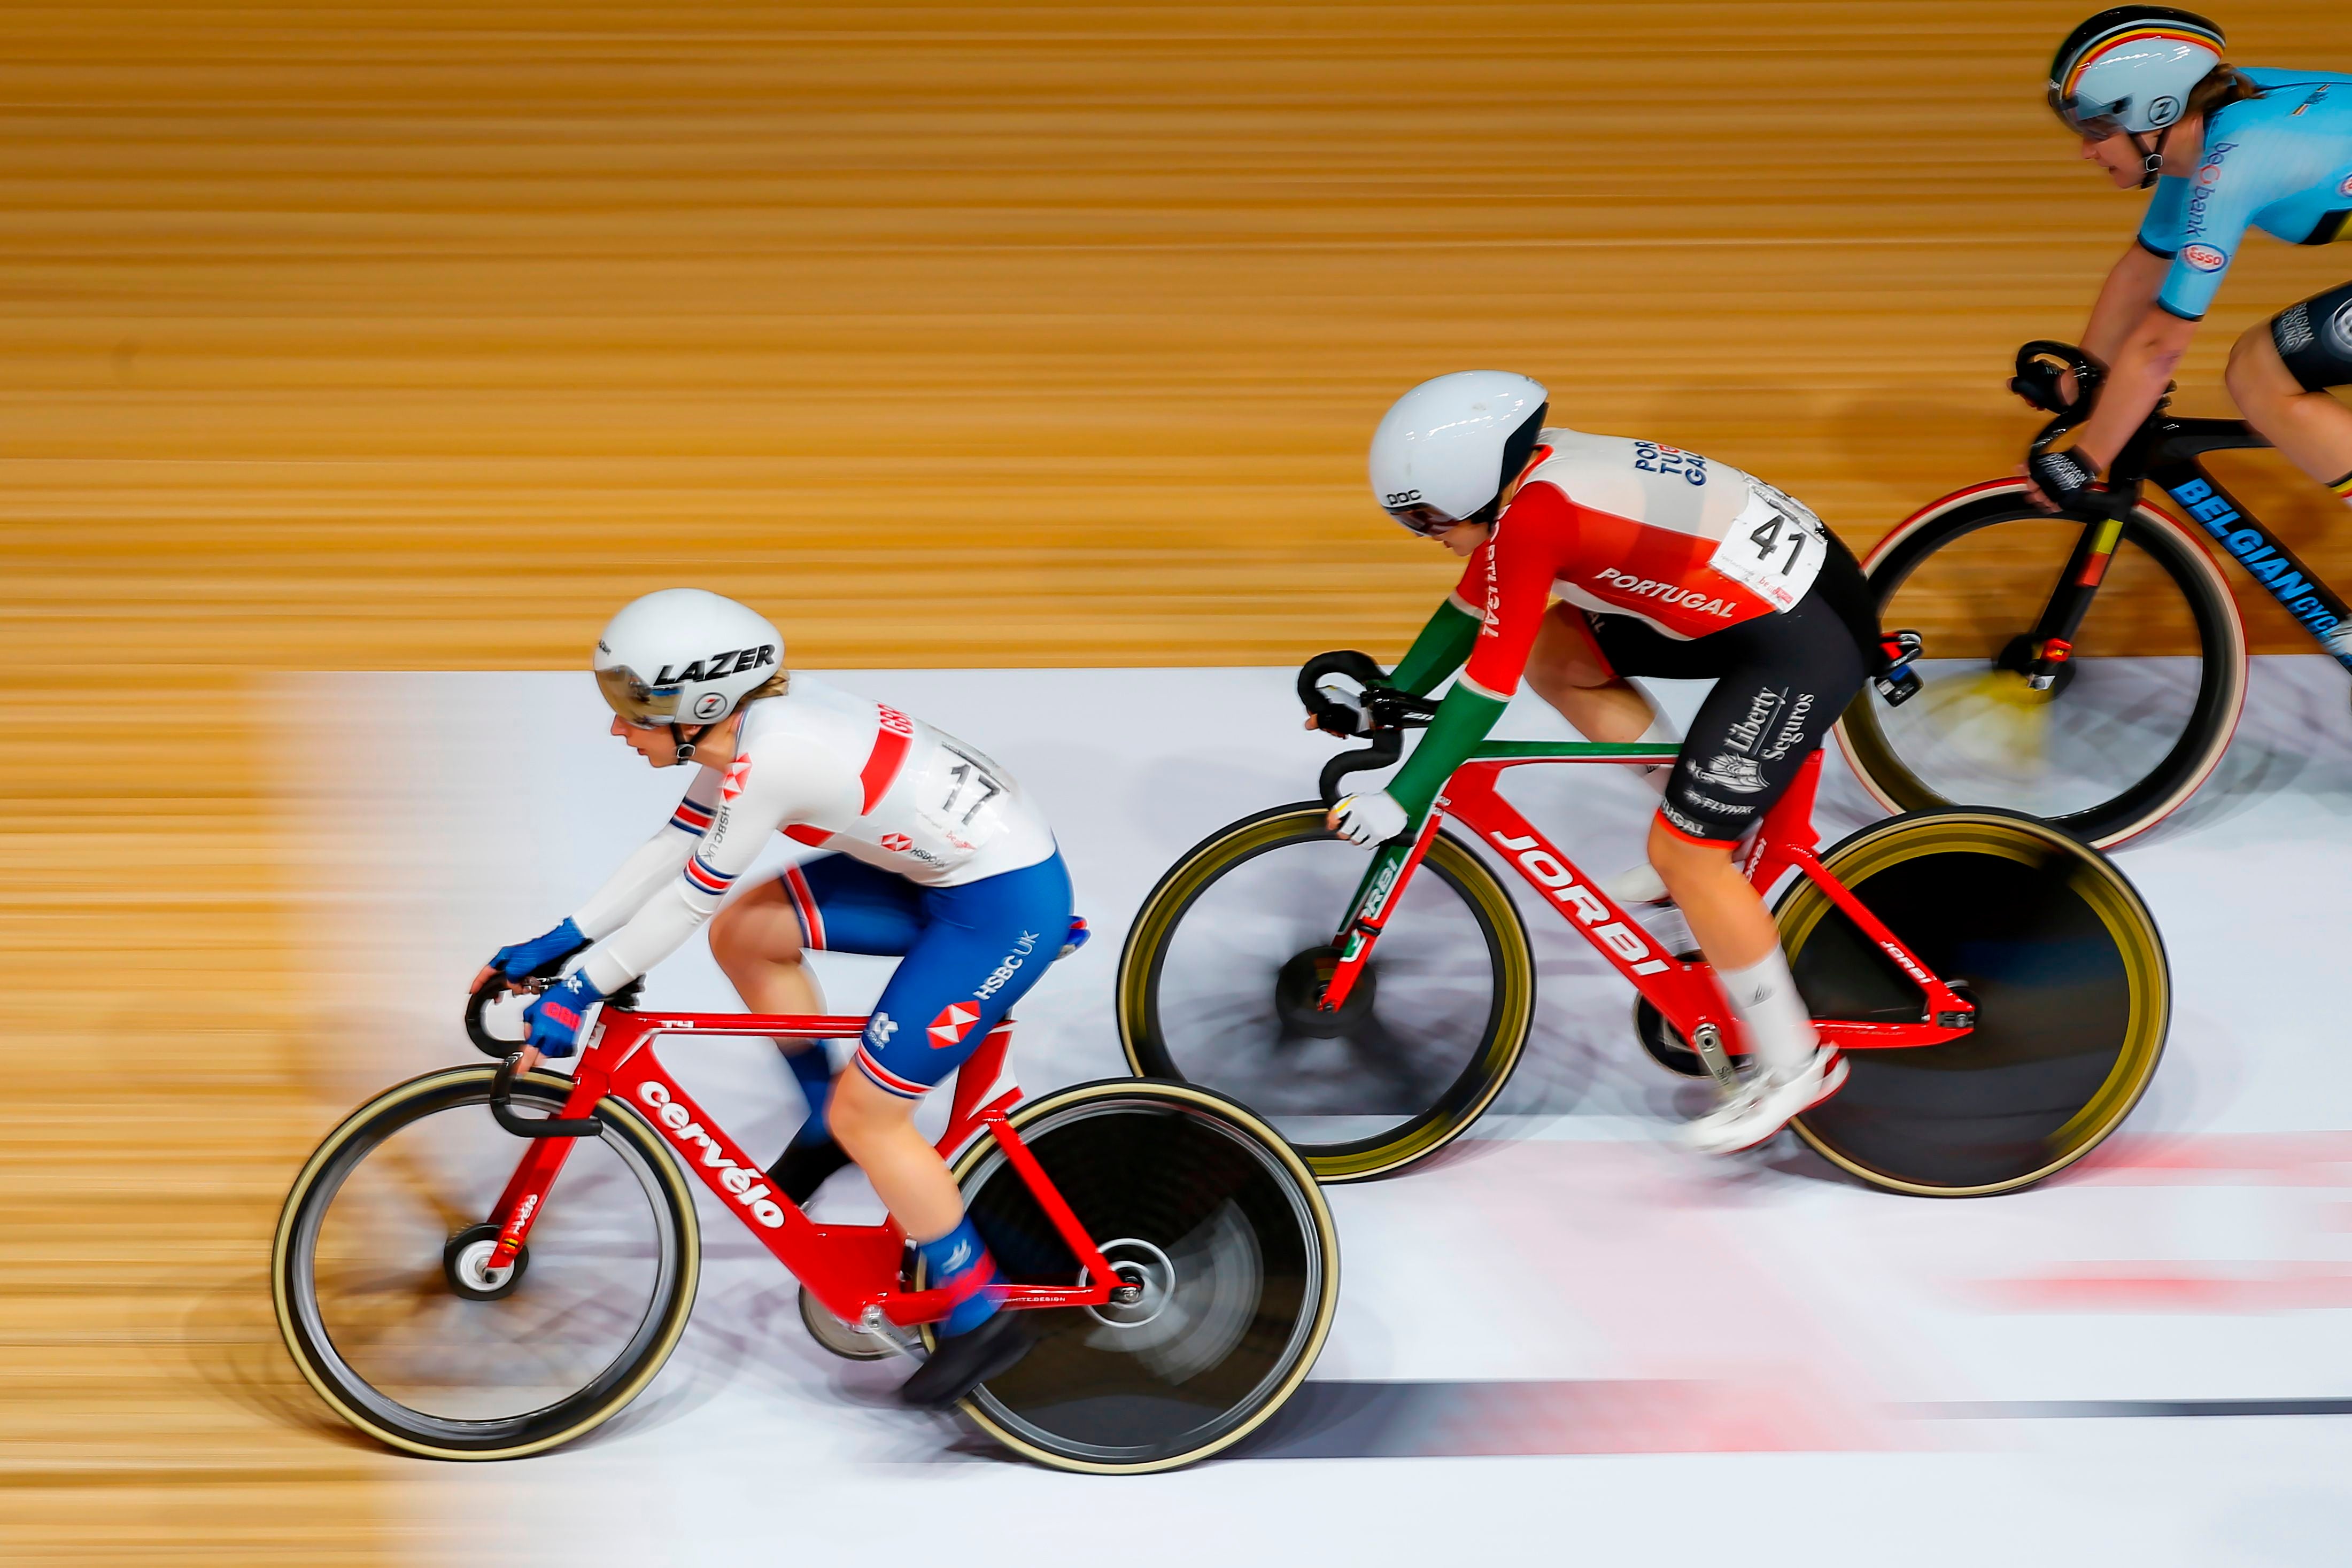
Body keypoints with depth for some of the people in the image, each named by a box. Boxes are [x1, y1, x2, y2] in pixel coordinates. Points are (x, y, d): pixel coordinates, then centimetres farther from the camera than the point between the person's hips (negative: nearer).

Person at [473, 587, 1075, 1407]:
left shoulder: (769, 757, -25)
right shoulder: (749, 716, 1)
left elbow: (689, 898, -18)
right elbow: (674, 845, 10)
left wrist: (580, 991, -9)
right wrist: (560, 940, 10)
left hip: (1005, 907, -9)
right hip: (949, 869, 9)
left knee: (865, 1116, -2)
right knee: (743, 933, 9)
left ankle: (982, 1317, 12)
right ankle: (826, 1123, 26)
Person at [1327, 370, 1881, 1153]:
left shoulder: (1532, 517, -23)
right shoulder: (1529, 473, 4)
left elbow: (1488, 683, -20)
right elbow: (1469, 609, 17)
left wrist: (1402, 801, -15)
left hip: (1804, 646, -10)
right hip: (1784, 580, 10)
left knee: (1683, 855, -6)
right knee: (1552, 651, 13)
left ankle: (1794, 1064, 9)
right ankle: (1707, 831, 20)